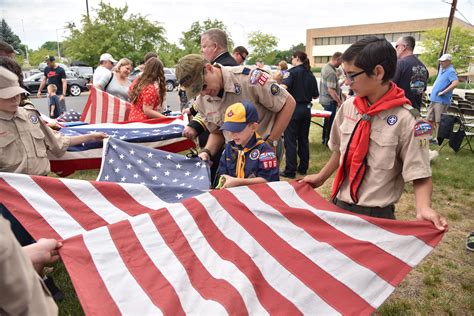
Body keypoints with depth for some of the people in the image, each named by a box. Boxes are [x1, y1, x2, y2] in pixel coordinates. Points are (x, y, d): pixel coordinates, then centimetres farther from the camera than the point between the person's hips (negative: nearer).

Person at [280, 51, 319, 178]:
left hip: (293, 108, -6)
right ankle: (303, 168, 22)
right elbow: (315, 95, 10)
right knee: (304, 139, 14)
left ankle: (290, 171, 1)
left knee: (290, 140, -1)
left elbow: (284, 87, -24)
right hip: (306, 109, 6)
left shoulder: (292, 71, -7)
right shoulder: (311, 75, 9)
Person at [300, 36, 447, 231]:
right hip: (340, 205, 5)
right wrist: (320, 178, 15)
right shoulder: (348, 107, -3)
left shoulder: (405, 120, -17)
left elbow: (420, 176, -14)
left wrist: (424, 209, -29)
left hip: (376, 215, -4)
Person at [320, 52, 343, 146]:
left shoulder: (325, 67, 6)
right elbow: (331, 90, -26)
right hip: (330, 101, -10)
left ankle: (325, 139, 29)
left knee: (327, 120, 18)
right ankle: (326, 141, 13)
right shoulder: (331, 72, -24)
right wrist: (339, 102, -20)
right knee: (330, 121, 2)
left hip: (324, 98, 10)